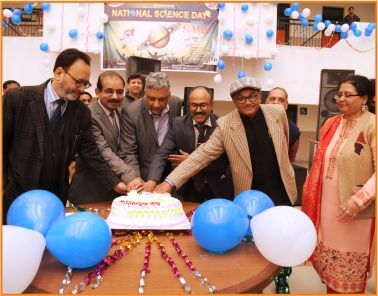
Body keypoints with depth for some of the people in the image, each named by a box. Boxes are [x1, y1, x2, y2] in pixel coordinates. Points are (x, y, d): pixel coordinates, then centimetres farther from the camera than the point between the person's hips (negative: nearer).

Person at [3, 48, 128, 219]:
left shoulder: (82, 112, -2)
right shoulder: (17, 98, -10)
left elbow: (90, 152, 1)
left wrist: (115, 183, -6)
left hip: (57, 197, 3)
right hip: (17, 194, -2)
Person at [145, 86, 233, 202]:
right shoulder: (178, 124, -10)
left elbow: (224, 161, -17)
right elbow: (162, 153, -18)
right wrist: (152, 181, -34)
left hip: (218, 190, -1)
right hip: (189, 189, 1)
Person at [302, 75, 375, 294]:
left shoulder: (372, 125, -11)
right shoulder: (331, 124, 7)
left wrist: (359, 200, -23)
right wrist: (310, 193, 13)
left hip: (354, 209, -5)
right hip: (326, 205, 6)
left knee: (350, 267, 11)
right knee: (328, 261, 18)